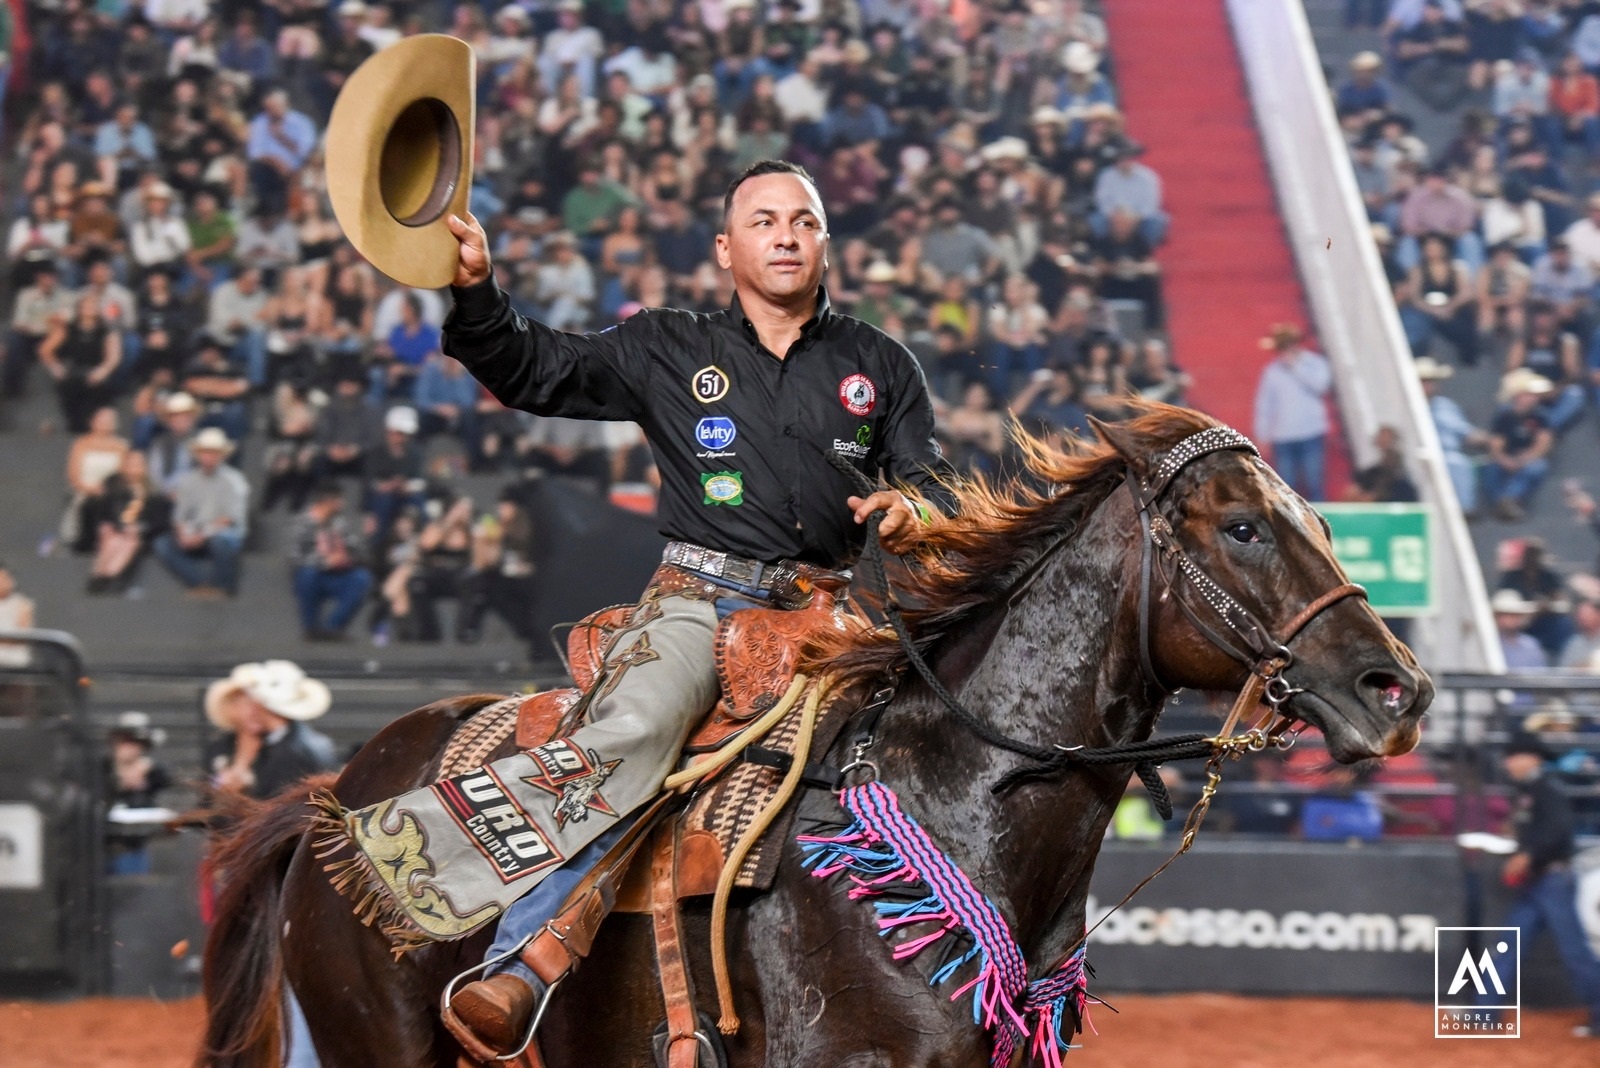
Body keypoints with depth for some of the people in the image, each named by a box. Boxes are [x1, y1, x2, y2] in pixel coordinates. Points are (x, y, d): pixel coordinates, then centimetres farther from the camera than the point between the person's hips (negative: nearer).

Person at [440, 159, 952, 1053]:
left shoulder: (880, 366, 18)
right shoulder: (669, 352, 14)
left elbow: (933, 484, 16)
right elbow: (532, 373, 12)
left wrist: (917, 510, -9)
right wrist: (475, 293, -6)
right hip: (701, 601, -3)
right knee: (637, 723, -32)